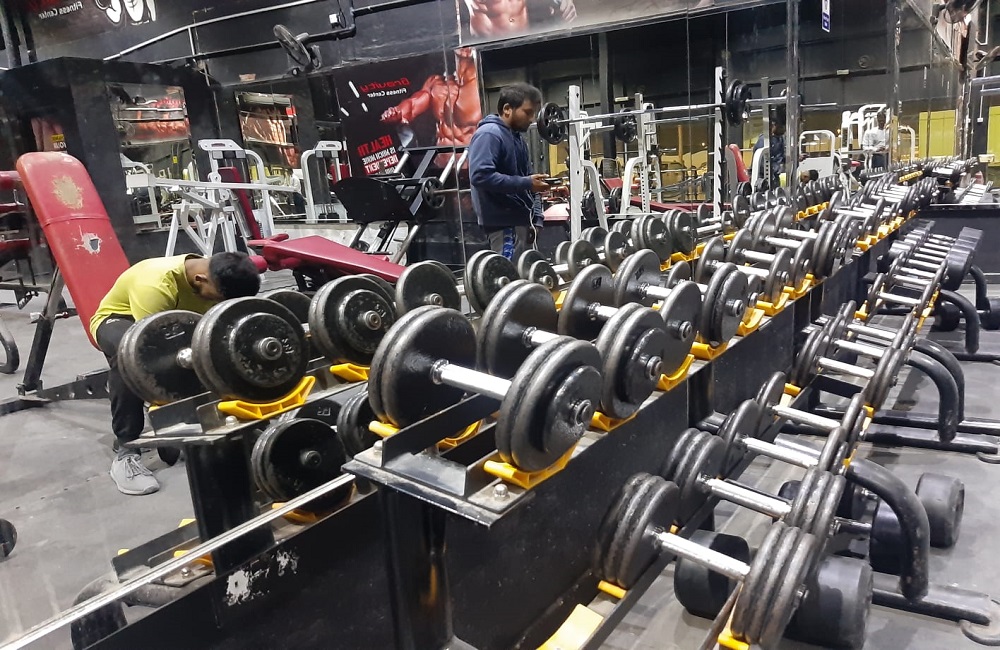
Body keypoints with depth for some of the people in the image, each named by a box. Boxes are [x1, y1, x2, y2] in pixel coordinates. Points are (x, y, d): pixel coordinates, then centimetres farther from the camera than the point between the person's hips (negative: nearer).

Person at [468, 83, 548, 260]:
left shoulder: (517, 138, 18)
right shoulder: (489, 134, -11)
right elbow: (480, 176, -25)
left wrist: (536, 218, 10)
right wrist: (526, 183, -22)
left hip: (521, 221, 10)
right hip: (505, 223, -9)